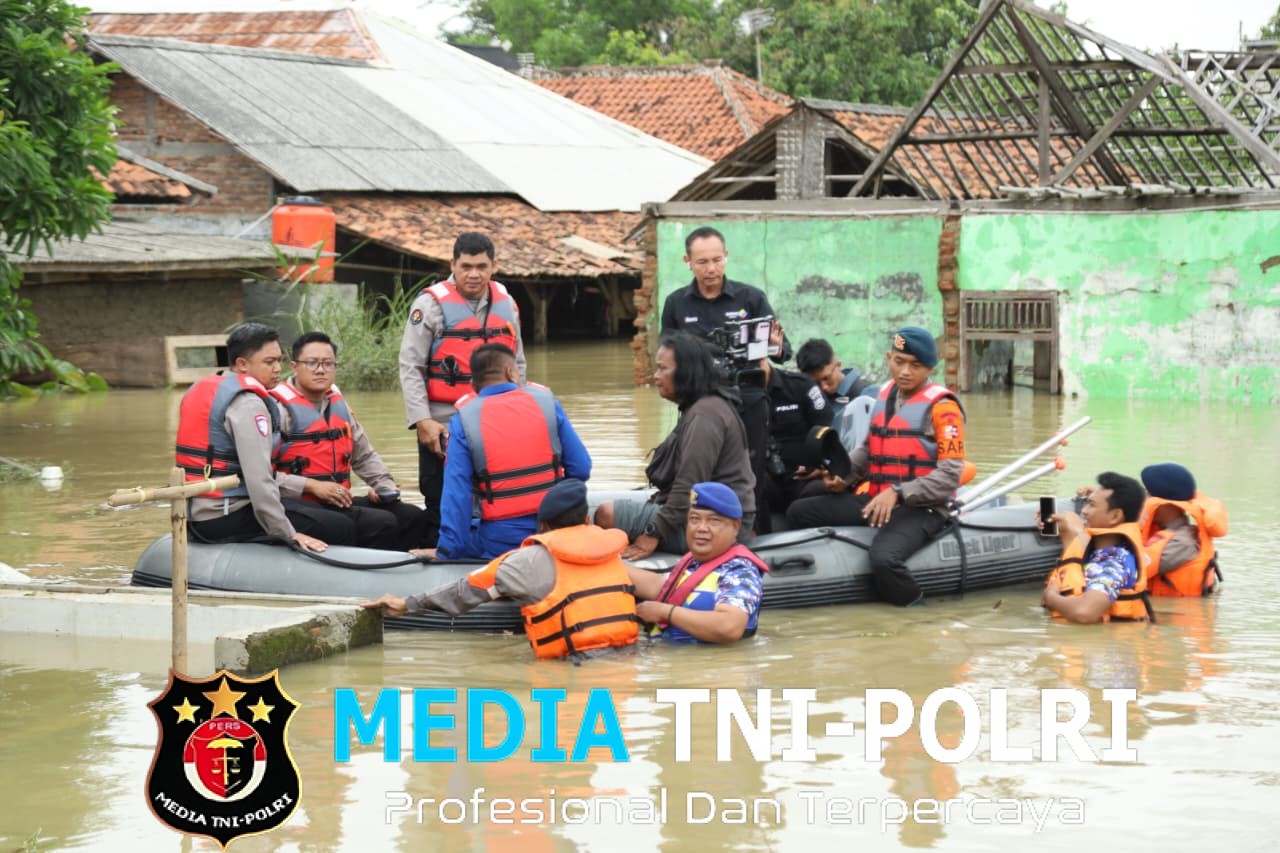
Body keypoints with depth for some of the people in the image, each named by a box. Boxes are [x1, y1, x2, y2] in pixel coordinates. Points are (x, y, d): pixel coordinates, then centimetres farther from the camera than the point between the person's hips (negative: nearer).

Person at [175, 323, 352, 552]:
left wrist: (307, 486, 14)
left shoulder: (205, 389, 16)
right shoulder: (248, 403, -15)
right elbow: (258, 478, -24)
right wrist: (288, 534, -19)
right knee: (342, 529, -8)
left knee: (317, 511, 24)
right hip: (225, 517, -10)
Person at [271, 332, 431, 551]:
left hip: (339, 502, 9)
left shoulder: (338, 403, 17)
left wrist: (384, 485, 8)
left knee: (413, 517, 0)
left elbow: (364, 455, 26)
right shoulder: (279, 408, -10)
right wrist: (312, 486, -20)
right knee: (382, 524, -23)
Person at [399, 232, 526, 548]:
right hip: (443, 428, -5)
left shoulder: (506, 303, 10)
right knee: (443, 509, 1)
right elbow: (410, 367, -8)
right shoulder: (431, 303, -6)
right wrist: (422, 421, -14)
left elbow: (517, 364, 19)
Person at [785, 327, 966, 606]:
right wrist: (841, 474, 6)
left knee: (884, 559, -36)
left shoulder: (941, 406, -8)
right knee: (800, 513, 0)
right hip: (875, 500, 8)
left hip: (921, 508, -8)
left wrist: (897, 494, -23)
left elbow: (949, 475, -15)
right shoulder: (885, 395, 13)